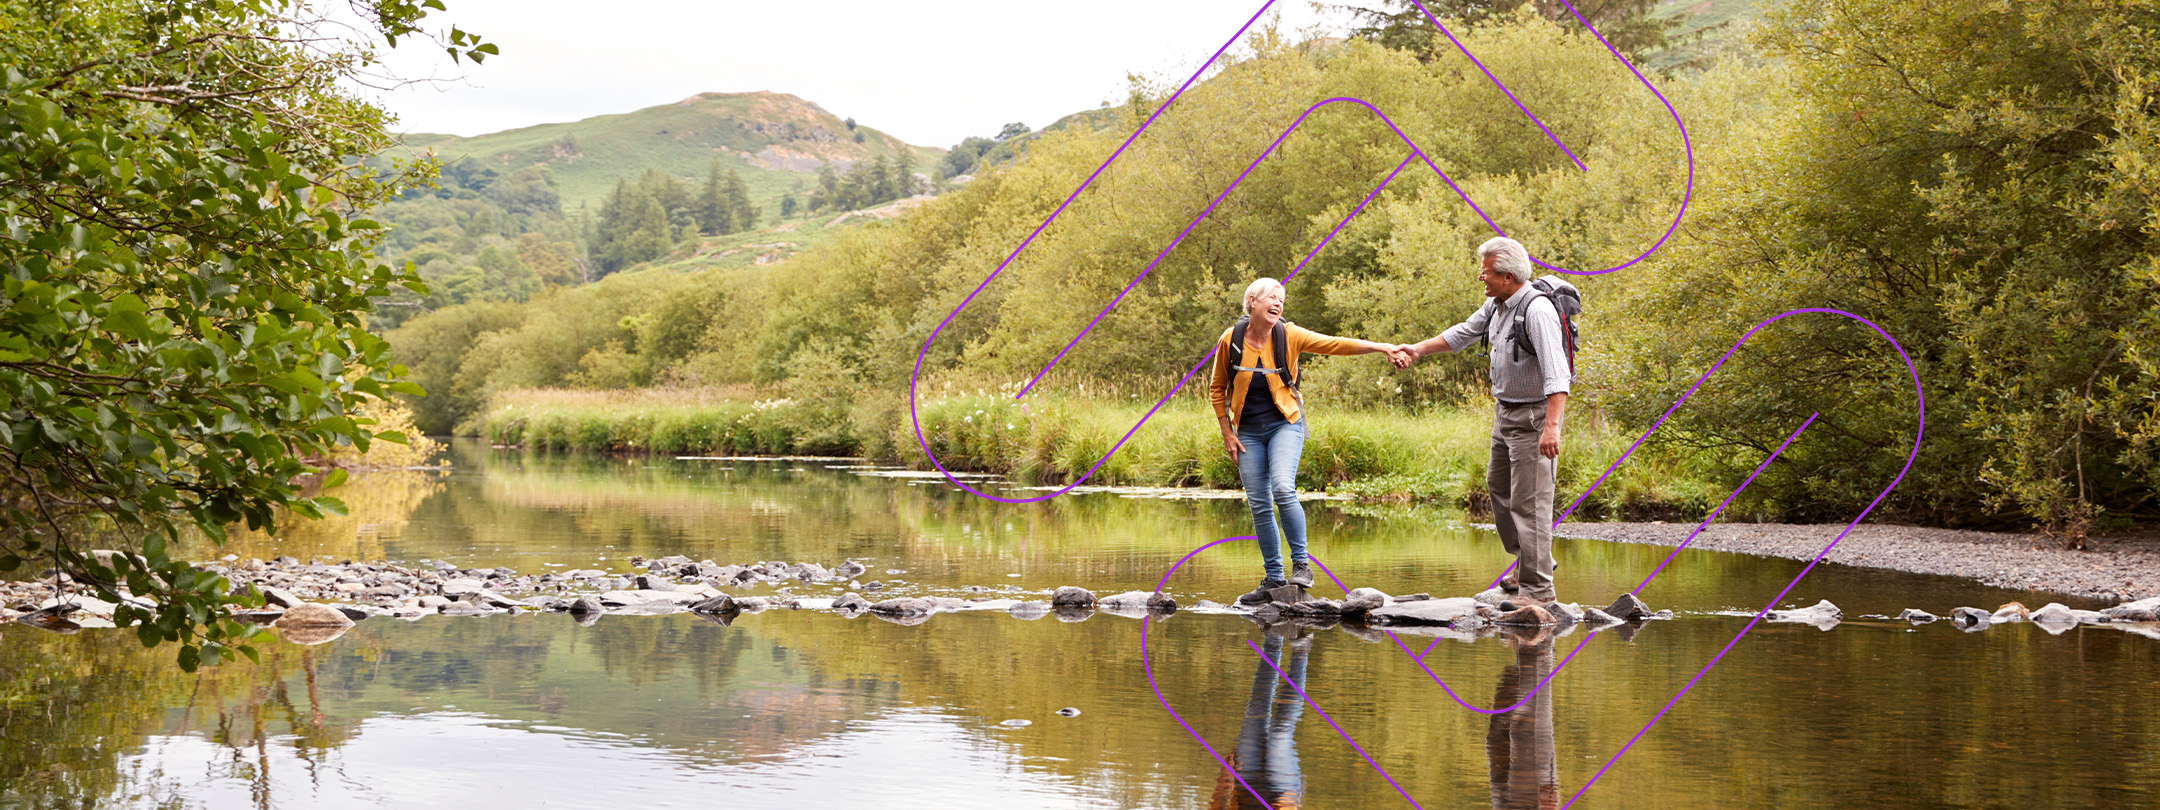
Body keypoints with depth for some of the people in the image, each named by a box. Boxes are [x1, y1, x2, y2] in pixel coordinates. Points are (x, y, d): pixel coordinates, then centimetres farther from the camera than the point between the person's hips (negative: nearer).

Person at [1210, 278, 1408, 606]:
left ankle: (1301, 565, -10)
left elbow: (1336, 344, -13)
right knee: (1259, 505, 1)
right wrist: (1227, 432, 2)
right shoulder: (1230, 340, -5)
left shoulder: (1289, 335, -8)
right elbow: (1217, 388, 7)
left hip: (1284, 424, -2)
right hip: (1248, 431, 2)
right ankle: (1273, 579, 12)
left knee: (1282, 489, -24)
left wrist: (1381, 347, -23)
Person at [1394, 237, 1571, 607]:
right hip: (1505, 410, 10)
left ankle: (1538, 588, -7)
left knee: (1529, 501, -10)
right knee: (1499, 486, 21)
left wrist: (1551, 425, -39)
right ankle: (1529, 561, 37)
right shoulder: (1495, 305, 4)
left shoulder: (1537, 310, -25)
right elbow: (1462, 333, 22)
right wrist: (1417, 350, 20)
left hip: (1534, 415, -10)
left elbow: (1556, 373, -32)